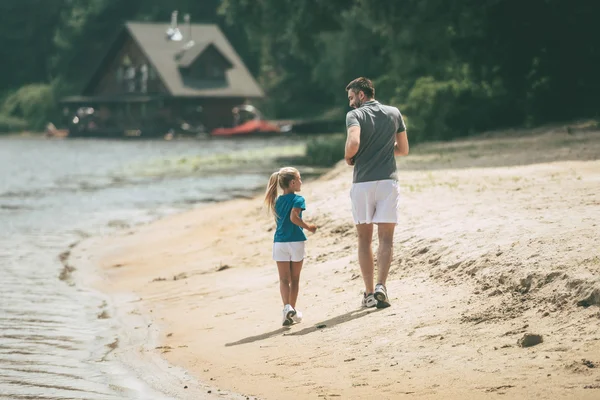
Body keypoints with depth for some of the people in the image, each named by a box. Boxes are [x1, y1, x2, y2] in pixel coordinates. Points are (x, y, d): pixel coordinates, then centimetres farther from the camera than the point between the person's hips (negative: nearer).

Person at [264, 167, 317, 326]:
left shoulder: (277, 201, 11)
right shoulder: (297, 199, -8)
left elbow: (279, 220, 13)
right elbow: (293, 217, -21)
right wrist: (308, 227, -9)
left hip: (279, 242, 4)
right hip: (295, 241, -4)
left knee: (284, 278, 2)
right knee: (294, 278, 9)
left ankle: (287, 307, -17)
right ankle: (292, 309, 14)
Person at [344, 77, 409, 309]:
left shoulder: (355, 115, -4)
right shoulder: (394, 113, 10)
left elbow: (353, 143, -21)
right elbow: (403, 149, 16)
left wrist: (349, 157, -1)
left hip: (362, 183, -2)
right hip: (388, 181, 2)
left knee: (364, 239, 9)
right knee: (386, 238, 1)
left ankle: (369, 293, 6)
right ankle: (381, 286, -19)